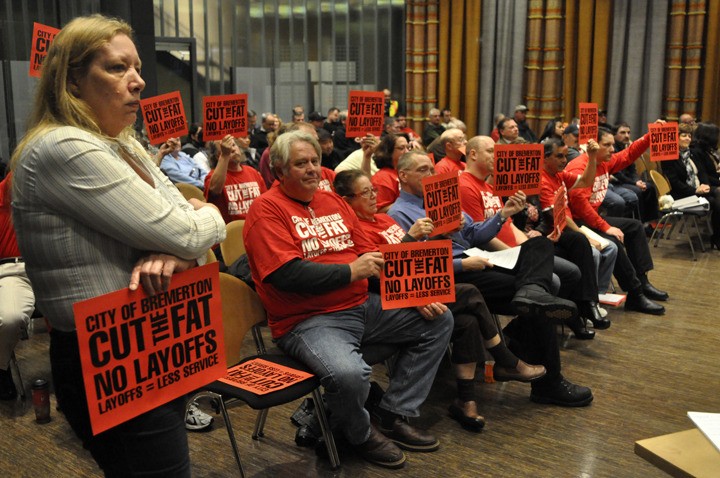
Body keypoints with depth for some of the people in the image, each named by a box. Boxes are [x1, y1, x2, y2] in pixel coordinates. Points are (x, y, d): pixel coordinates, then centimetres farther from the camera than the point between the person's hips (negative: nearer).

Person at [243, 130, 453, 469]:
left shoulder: (333, 201, 15)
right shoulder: (267, 209, -8)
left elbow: (373, 256, 16)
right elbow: (287, 275, -21)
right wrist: (350, 271, -15)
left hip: (363, 306, 8)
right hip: (308, 321, -8)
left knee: (438, 321, 7)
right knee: (349, 373, -36)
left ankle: (393, 415, 12)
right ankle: (359, 433, 2)